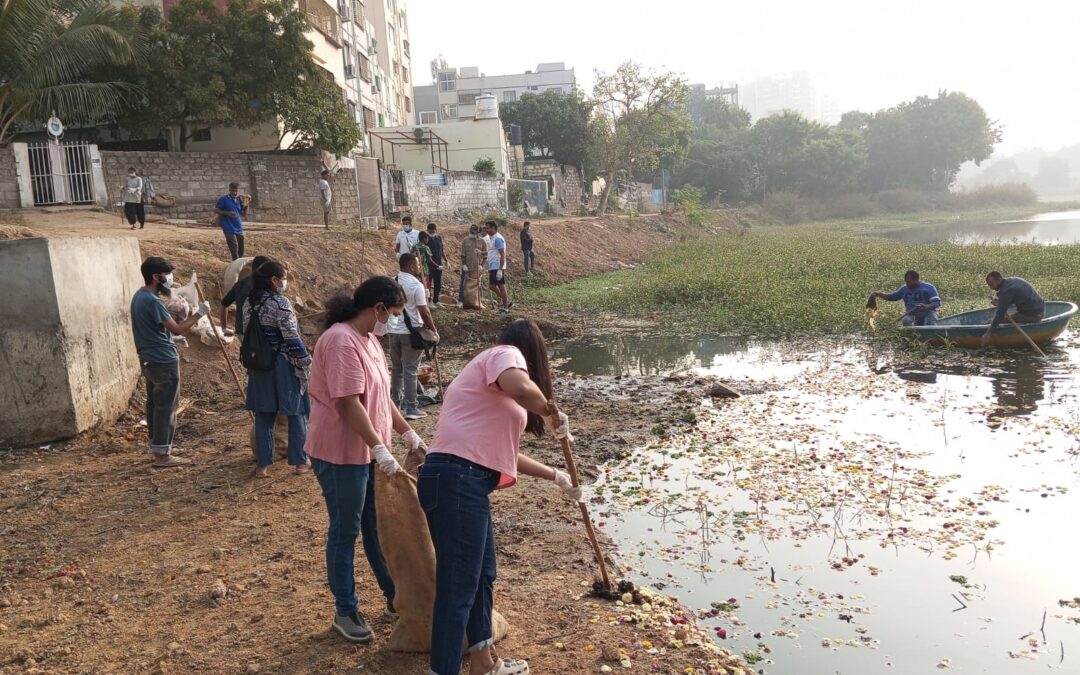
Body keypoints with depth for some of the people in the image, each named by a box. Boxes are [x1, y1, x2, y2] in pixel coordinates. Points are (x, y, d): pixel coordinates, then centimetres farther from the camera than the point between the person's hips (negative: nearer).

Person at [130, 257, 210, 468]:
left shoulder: (139, 296, 11)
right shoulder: (152, 301, -20)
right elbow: (177, 329, -20)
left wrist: (173, 339, 19)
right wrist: (198, 314, -12)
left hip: (149, 360, 10)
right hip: (164, 361, -10)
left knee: (155, 404, 15)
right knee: (166, 407, -4)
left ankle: (158, 447, 24)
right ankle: (162, 455, 0)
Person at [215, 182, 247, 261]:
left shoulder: (239, 199, 9)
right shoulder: (224, 199, -5)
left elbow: (244, 214, 11)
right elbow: (215, 210, -2)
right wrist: (227, 213, -14)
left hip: (239, 228, 5)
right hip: (229, 228, -5)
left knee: (241, 250, 10)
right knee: (234, 248, -12)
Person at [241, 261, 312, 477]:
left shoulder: (249, 303, 5)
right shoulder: (280, 303, -16)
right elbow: (292, 338, -18)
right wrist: (306, 364, -11)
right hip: (284, 365, -6)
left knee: (264, 414, 12)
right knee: (297, 412, 8)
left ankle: (262, 464, 15)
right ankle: (300, 461, 16)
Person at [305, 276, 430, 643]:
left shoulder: (369, 339, 9)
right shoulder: (341, 341, -22)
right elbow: (349, 403, -26)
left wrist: (407, 432, 15)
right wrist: (379, 448, -26)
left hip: (370, 450, 9)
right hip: (341, 453, -9)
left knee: (377, 526, 18)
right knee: (345, 531, 5)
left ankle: (394, 597, 32)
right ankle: (345, 612, 21)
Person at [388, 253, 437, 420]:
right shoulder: (416, 285, -14)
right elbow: (424, 312, -15)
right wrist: (434, 331, -5)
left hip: (394, 331, 6)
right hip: (411, 332, -6)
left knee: (396, 368, 16)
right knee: (410, 370, -3)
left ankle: (395, 403, 23)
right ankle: (411, 408, 0)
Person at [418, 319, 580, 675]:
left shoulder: (493, 368, 27)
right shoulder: (506, 354, 0)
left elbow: (502, 453, 31)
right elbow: (520, 387, -28)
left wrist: (558, 477, 38)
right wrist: (551, 412, -7)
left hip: (465, 484, 11)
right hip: (455, 482, -11)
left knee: (482, 575, 23)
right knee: (458, 586, -5)